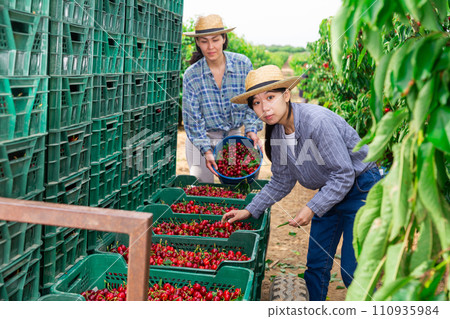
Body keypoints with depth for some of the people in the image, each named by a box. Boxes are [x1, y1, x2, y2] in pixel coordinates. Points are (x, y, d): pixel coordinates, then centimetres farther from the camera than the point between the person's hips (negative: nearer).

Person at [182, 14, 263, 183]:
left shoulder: (242, 64, -10)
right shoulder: (191, 75, -14)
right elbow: (192, 117, -11)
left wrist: (251, 130, -17)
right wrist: (206, 150, -20)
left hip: (234, 136, 1)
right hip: (202, 138, -1)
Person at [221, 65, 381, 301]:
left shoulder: (317, 120, -28)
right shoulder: (277, 132, -4)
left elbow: (343, 174, -24)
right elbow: (281, 182, 9)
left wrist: (311, 209, -23)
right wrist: (250, 211, 7)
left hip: (360, 188, -7)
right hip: (329, 191, 7)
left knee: (353, 272, -8)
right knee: (316, 264, 9)